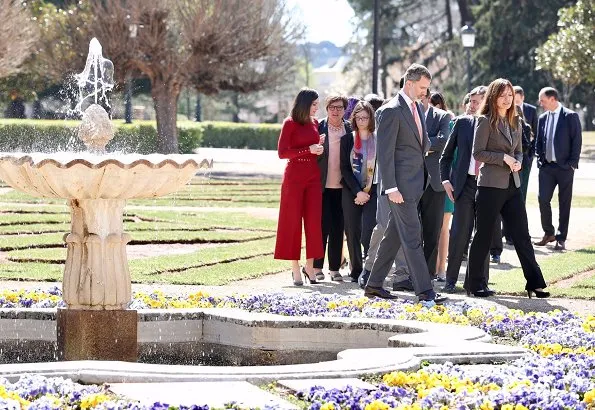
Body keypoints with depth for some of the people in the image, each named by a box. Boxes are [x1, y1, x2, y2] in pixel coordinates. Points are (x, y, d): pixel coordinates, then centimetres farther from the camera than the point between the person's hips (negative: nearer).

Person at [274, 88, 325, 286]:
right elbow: (282, 152, -10)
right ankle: (295, 268, 3)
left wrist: (319, 148, 4)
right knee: (293, 221, -1)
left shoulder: (314, 123, 12)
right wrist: (308, 150, -15)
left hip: (313, 176, 5)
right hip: (294, 176, -5)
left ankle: (310, 265, 8)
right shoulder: (290, 123, -5)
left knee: (314, 221, 0)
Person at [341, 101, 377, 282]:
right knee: (353, 232, 1)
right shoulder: (347, 140, 7)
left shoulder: (379, 140, 4)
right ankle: (356, 272, 7)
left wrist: (367, 192, -4)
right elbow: (345, 168, 3)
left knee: (368, 233, -14)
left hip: (372, 192, -2)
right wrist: (358, 192, -8)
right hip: (351, 191, 2)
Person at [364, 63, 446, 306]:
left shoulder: (417, 107, 15)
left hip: (415, 182, 9)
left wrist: (425, 146, 10)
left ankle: (374, 285, 21)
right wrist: (391, 187, -20)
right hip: (401, 183, -9)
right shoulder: (391, 111, -13)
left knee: (394, 236, 13)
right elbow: (385, 152, -16)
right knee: (412, 236, -10)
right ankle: (424, 292, -13)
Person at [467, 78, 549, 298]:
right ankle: (476, 284, 10)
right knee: (483, 235, 2)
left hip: (512, 185, 6)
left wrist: (518, 162, -1)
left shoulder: (515, 122, 13)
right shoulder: (485, 121, -6)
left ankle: (534, 283, 7)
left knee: (522, 235, 5)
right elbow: (478, 153, -10)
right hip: (491, 185, -6)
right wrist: (503, 158, -16)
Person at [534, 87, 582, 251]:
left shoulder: (570, 117, -5)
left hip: (565, 168, -4)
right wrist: (540, 160, 6)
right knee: (543, 199, -3)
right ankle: (548, 233, 14)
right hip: (546, 166, 4)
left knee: (564, 204, 1)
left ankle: (561, 239, 6)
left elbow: (577, 141, -6)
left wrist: (572, 163, -10)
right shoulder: (542, 118, 11)